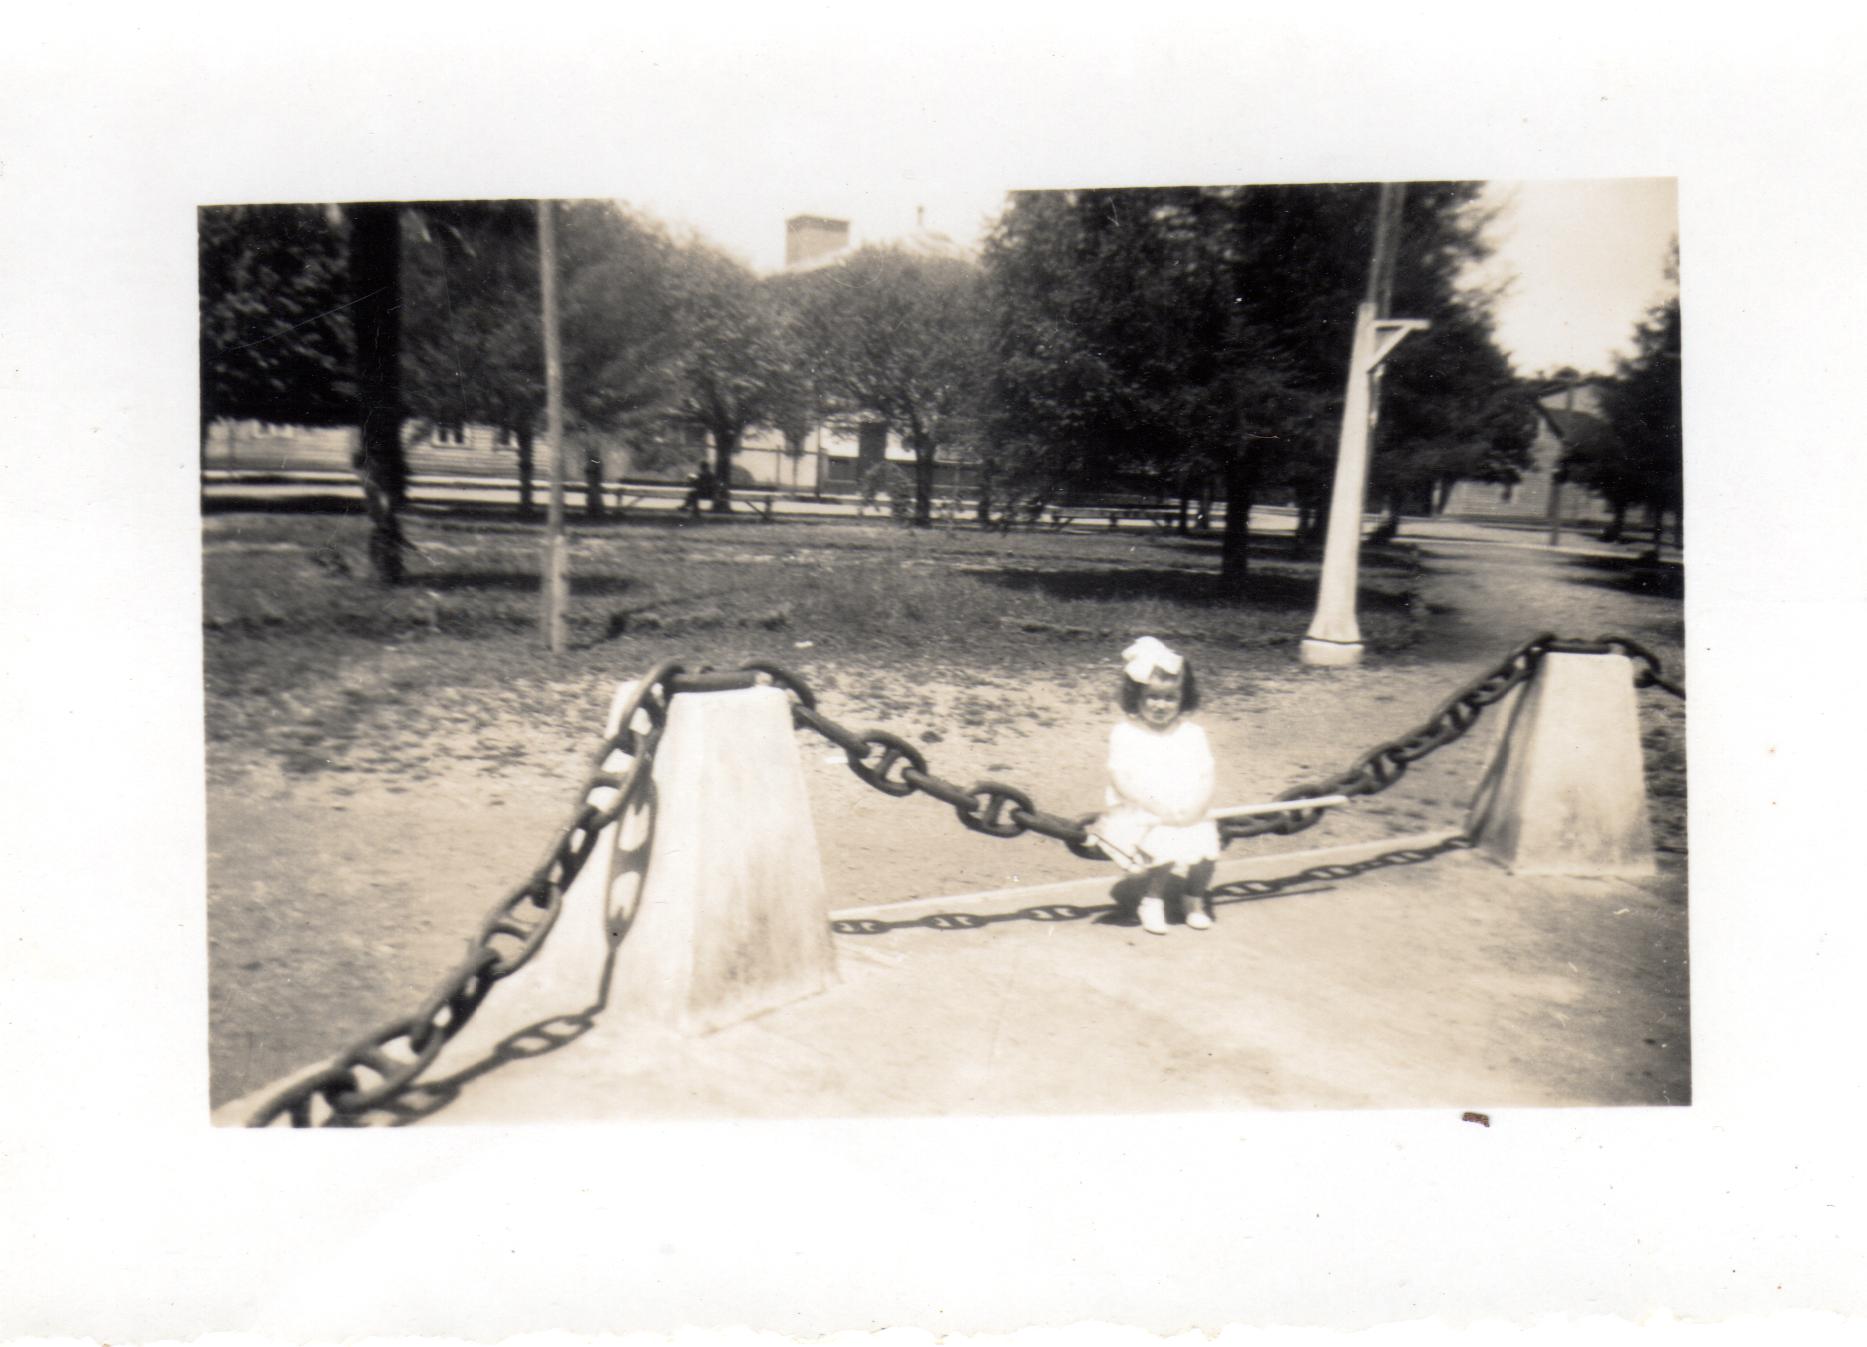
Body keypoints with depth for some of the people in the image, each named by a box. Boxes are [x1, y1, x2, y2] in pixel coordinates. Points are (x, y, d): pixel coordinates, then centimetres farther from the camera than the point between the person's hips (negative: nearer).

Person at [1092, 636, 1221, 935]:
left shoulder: (1192, 734, 7)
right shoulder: (1125, 733, -2)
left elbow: (1205, 779, 4)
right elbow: (1121, 780, -10)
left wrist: (1194, 807, -16)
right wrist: (1159, 807, -19)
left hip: (1189, 817, 3)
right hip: (1141, 816, -3)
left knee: (1205, 848, -20)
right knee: (1165, 846, -28)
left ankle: (1193, 898, 14)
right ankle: (1153, 899, 3)